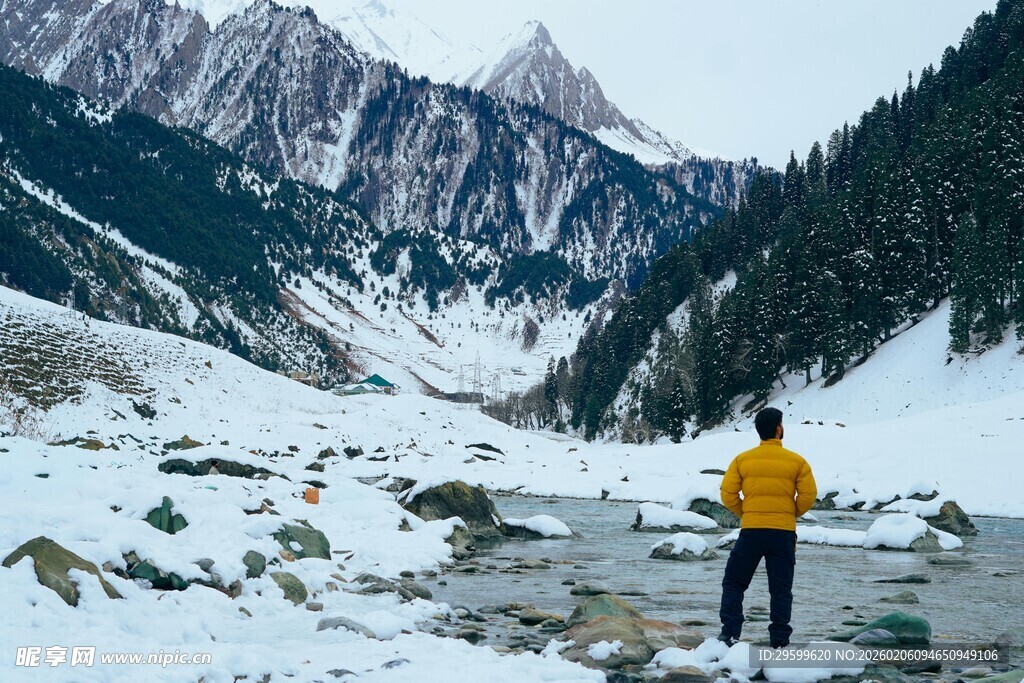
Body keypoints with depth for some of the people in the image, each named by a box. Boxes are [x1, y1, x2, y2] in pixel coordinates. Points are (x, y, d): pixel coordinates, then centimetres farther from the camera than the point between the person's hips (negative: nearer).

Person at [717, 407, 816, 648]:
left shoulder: (742, 459, 2)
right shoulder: (796, 461, 0)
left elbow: (728, 494, -1)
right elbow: (808, 495, -3)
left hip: (750, 531, 0)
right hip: (784, 533, 0)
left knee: (734, 583, 10)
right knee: (781, 589, 8)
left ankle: (730, 633, -1)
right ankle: (779, 640, 8)